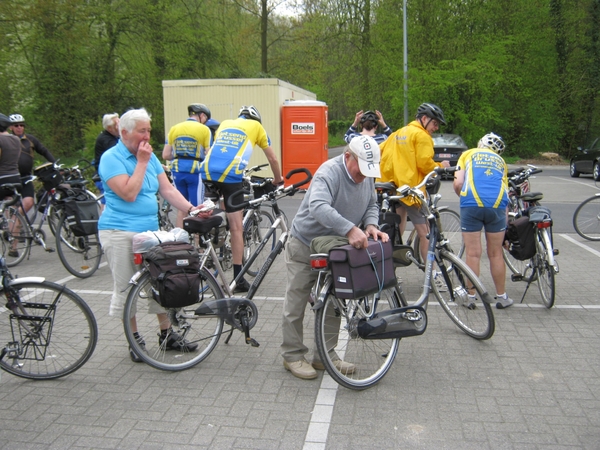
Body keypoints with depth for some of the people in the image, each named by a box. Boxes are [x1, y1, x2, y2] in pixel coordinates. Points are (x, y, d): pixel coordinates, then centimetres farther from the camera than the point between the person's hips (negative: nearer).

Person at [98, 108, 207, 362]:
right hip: (120, 232, -6)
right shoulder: (111, 158, -9)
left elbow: (168, 190, 5)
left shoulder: (150, 156, 11)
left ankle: (167, 334, 23)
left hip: (150, 230, 6)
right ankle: (135, 340, 17)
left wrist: (190, 209, -8)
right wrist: (141, 163, -15)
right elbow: (128, 194, -20)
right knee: (125, 288, 3)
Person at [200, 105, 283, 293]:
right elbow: (273, 159, 26)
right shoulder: (256, 126, 20)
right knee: (236, 228, 1)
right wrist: (278, 180, 42)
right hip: (230, 176, -4)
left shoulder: (225, 123, 29)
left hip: (207, 172, 4)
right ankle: (238, 279, 3)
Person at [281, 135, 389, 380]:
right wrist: (350, 229, -53)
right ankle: (293, 355, 17)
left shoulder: (367, 176, -2)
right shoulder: (329, 172, -28)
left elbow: (371, 206, 8)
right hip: (305, 247, -7)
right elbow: (318, 207, -44)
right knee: (296, 304, 2)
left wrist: (371, 226, -14)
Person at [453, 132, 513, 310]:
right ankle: (501, 297, 23)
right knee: (496, 254, 13)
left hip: (472, 204, -2)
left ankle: (471, 297, 12)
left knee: (473, 254, 4)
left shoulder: (468, 154, 21)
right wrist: (504, 220, 30)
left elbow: (457, 183, 6)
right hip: (497, 205, 2)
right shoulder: (501, 161, 29)